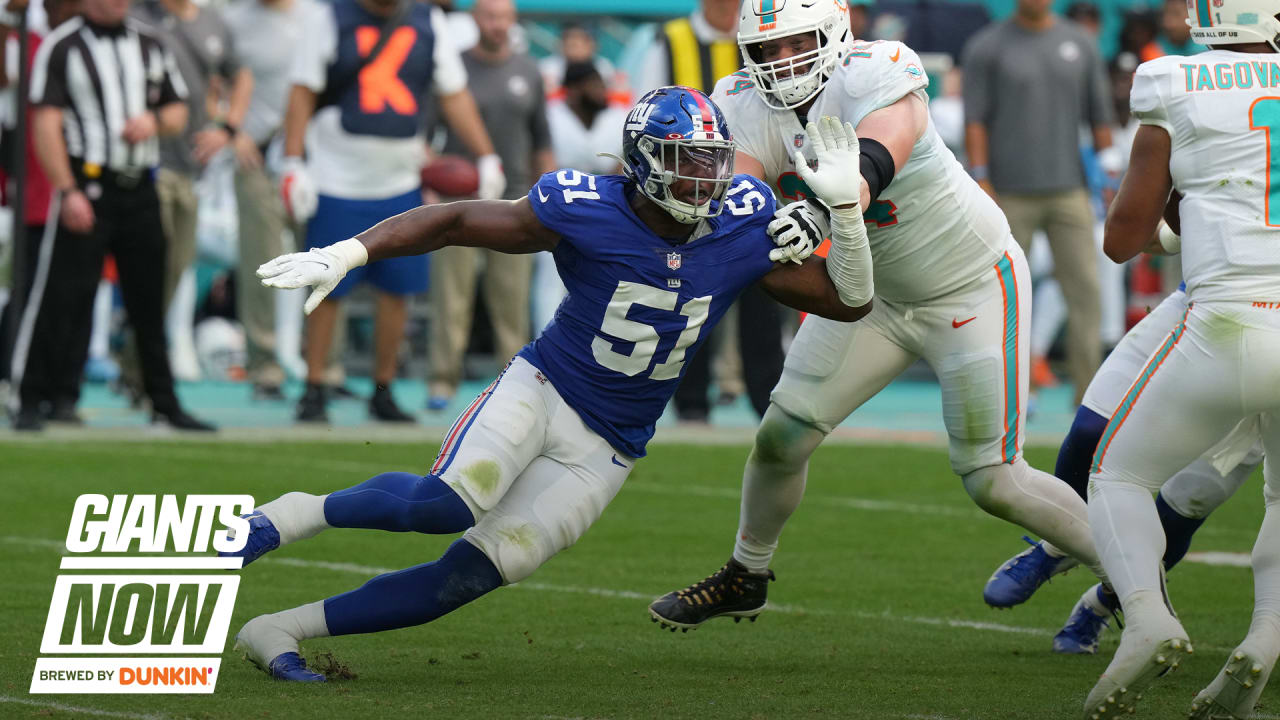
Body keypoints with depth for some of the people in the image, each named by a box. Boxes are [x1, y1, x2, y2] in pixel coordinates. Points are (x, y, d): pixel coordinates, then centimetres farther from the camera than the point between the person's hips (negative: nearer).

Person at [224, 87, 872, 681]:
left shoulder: (744, 230, -6)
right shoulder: (588, 213, -17)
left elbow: (848, 302, 1)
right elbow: (455, 222, -9)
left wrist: (844, 204, -16)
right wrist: (346, 253, -19)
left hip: (602, 452, 3)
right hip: (540, 388, -3)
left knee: (472, 574, -10)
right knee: (449, 504, -33)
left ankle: (278, 631, -1)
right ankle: (295, 515, -9)